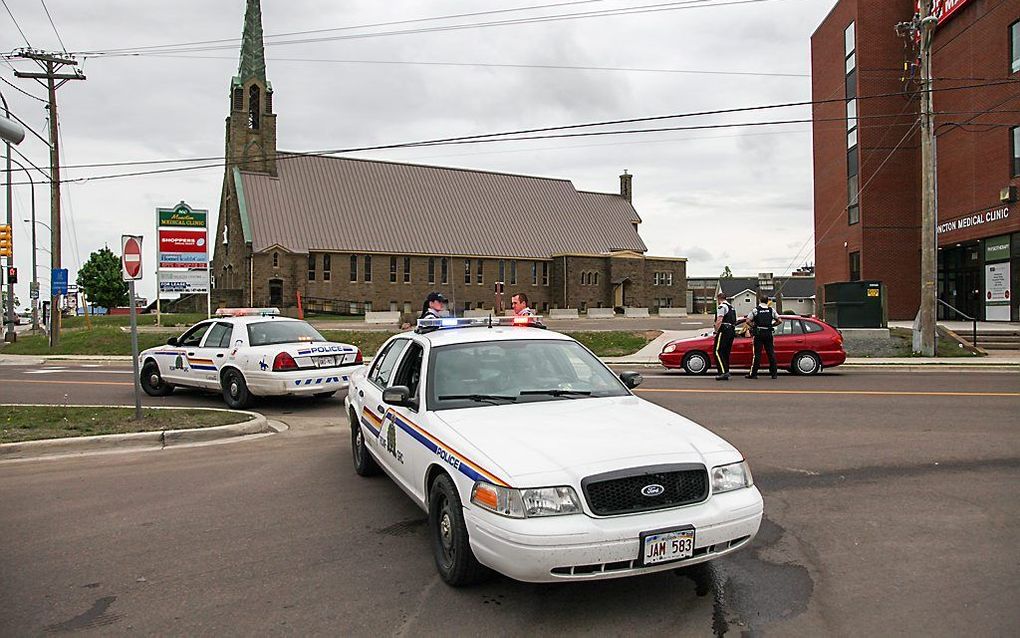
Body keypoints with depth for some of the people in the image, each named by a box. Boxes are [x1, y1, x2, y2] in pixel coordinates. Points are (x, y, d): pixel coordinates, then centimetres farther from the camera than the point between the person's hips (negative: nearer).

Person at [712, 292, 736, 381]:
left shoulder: (721, 306, -6)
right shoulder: (731, 307, 24)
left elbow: (719, 320, -16)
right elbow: (735, 321, 26)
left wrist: (716, 331, -12)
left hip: (724, 331, -9)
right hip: (731, 330, 9)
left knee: (718, 351, -12)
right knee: (726, 353, 12)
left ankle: (724, 372, -22)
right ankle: (726, 373, 12)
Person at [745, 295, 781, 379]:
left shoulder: (755, 310, -1)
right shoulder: (771, 310, 7)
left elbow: (748, 321, -9)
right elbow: (779, 321, 3)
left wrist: (753, 326, 5)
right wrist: (772, 325, 13)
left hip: (758, 333, -3)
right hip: (768, 333, 3)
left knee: (756, 354, -2)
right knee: (771, 353, 7)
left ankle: (753, 374, -2)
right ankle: (774, 373, 9)